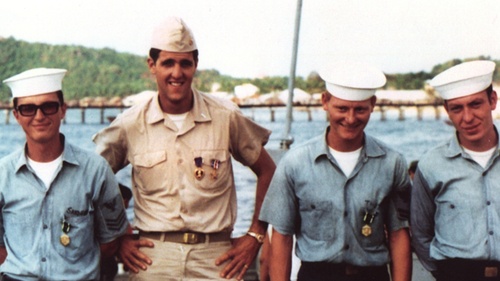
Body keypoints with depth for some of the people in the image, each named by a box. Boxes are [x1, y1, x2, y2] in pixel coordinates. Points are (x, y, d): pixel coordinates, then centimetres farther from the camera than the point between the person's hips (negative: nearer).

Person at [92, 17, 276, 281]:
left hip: (215, 257, 0)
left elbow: (267, 172, 9)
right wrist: (117, 239, 5)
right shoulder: (129, 125, 1)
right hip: (153, 256, 0)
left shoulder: (226, 117, 0)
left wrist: (255, 235, 4)